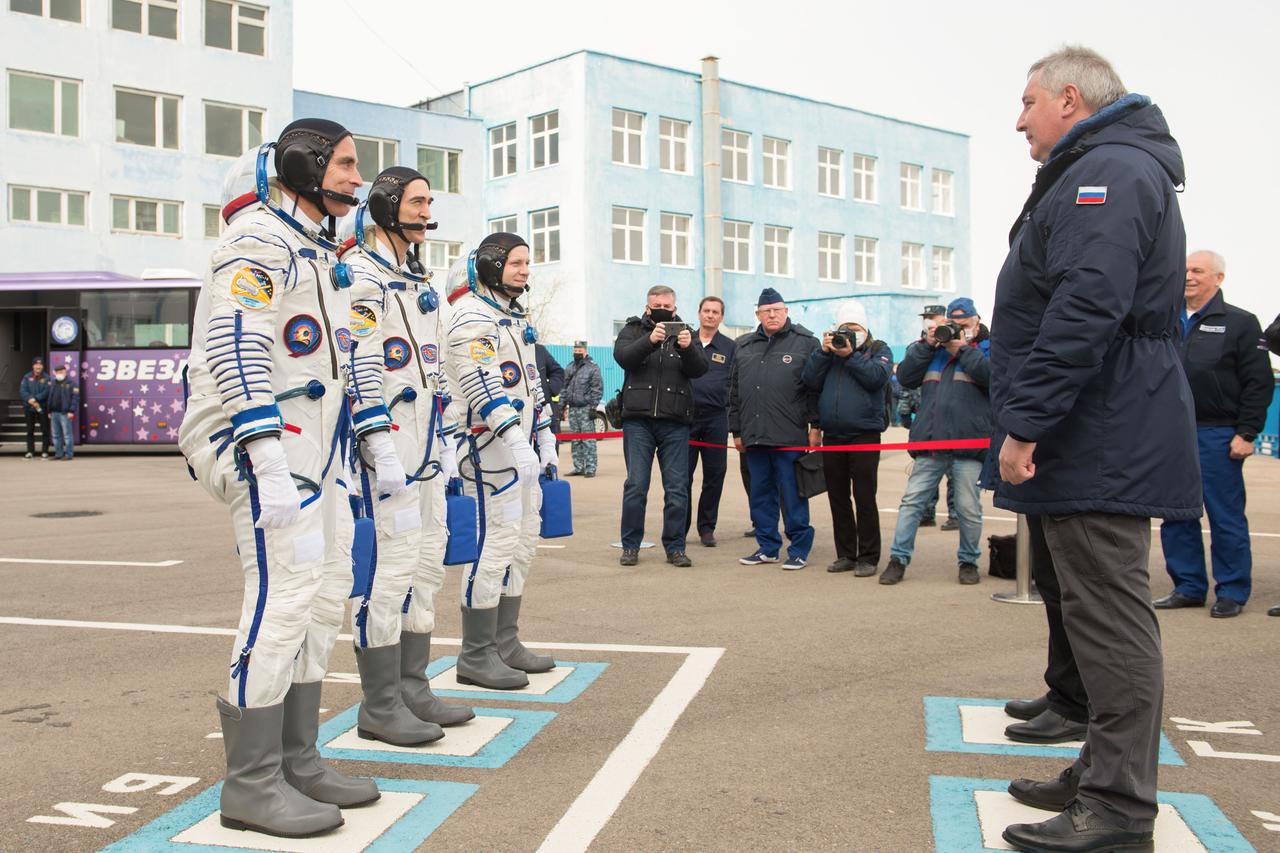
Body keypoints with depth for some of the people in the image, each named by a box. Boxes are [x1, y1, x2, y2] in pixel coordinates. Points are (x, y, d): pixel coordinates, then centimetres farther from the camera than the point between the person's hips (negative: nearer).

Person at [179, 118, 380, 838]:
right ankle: (252, 785, -4)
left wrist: (380, 446, 19)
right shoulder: (260, 241, -10)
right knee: (283, 593, -13)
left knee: (327, 591, 10)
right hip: (263, 438, -10)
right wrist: (269, 461, -29)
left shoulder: (322, 254, 21)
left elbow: (346, 358, 24)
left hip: (315, 448, 10)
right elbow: (234, 350, -22)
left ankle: (296, 759, 20)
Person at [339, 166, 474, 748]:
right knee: (390, 564, -9)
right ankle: (380, 706, 0)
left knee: (427, 563, 12)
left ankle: (412, 689, 22)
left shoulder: (419, 280, 21)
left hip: (425, 443, 10)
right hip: (384, 439, -10)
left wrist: (447, 442, 22)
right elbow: (358, 365, -16)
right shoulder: (359, 274, -8)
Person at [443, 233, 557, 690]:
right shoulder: (472, 317, -11)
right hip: (489, 446, -10)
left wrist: (545, 440, 21)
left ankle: (505, 643, 22)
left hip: (522, 445, 10)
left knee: (523, 544, 12)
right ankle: (476, 657, 0)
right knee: (497, 544, -9)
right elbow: (482, 383, -23)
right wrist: (515, 438, -31)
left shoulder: (516, 317, 20)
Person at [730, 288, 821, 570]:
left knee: (792, 496, 0)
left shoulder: (805, 342, 1)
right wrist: (736, 430, 17)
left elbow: (816, 386, -2)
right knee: (760, 494, 10)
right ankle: (767, 547, 21)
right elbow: (735, 392, 19)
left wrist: (816, 425, -7)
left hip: (790, 437, -5)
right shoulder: (744, 346, 16)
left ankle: (799, 549, 9)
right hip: (754, 436, 5)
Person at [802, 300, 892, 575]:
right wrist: (823, 352, -5)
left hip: (864, 433, -4)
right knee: (838, 498, 8)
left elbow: (877, 377, -12)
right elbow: (811, 380, 3)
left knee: (864, 498, -3)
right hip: (832, 434, 4)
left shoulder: (879, 350, 7)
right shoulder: (829, 349, 16)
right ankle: (845, 555, 18)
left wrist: (850, 355, -13)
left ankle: (868, 558, 4)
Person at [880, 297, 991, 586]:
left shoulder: (987, 348, 10)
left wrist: (961, 349, -8)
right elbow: (905, 377, 10)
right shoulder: (934, 349, 20)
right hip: (929, 443, 3)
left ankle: (969, 561, 17)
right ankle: (898, 559, 5)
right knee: (912, 501, 0)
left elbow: (992, 375, -11)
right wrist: (926, 344, 2)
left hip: (969, 446, -3)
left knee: (968, 508, 2)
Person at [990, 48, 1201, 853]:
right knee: (1103, 612, 15)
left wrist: (1025, 422, -23)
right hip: (1102, 443, 11)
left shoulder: (1108, 172, -13)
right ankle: (1108, 776, 26)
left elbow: (1085, 311, -26)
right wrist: (1030, 422, 21)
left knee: (1110, 615, -7)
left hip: (1105, 445, -11)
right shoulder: (1106, 170, 23)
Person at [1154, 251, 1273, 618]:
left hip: (1216, 436, -5)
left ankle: (1232, 592, 10)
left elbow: (1259, 383, -4)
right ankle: (1189, 587, 17)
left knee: (1226, 516, 1)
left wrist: (1246, 433, -11)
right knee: (1176, 516, 7)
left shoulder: (1240, 323, 1)